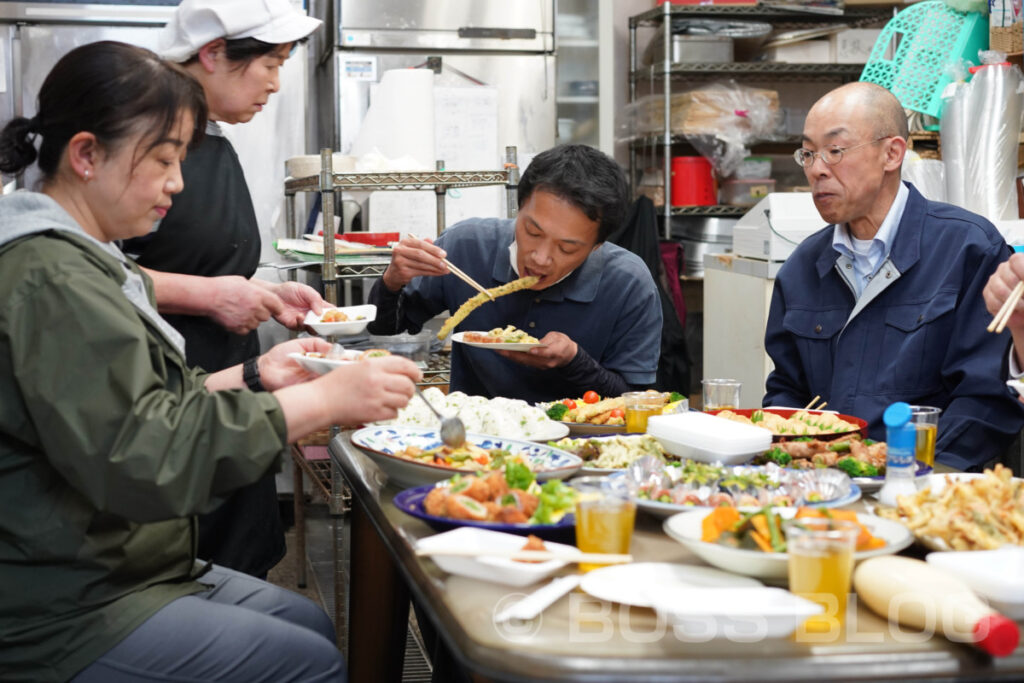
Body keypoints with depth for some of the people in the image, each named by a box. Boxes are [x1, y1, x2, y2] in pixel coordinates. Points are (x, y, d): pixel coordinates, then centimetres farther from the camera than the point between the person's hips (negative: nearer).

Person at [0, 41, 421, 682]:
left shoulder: (75, 261, 12)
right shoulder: (52, 281, -23)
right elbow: (133, 454, -31)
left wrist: (253, 376, 6)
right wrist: (322, 399, -29)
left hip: (109, 567, 11)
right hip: (61, 619, -10)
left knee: (313, 623, 13)